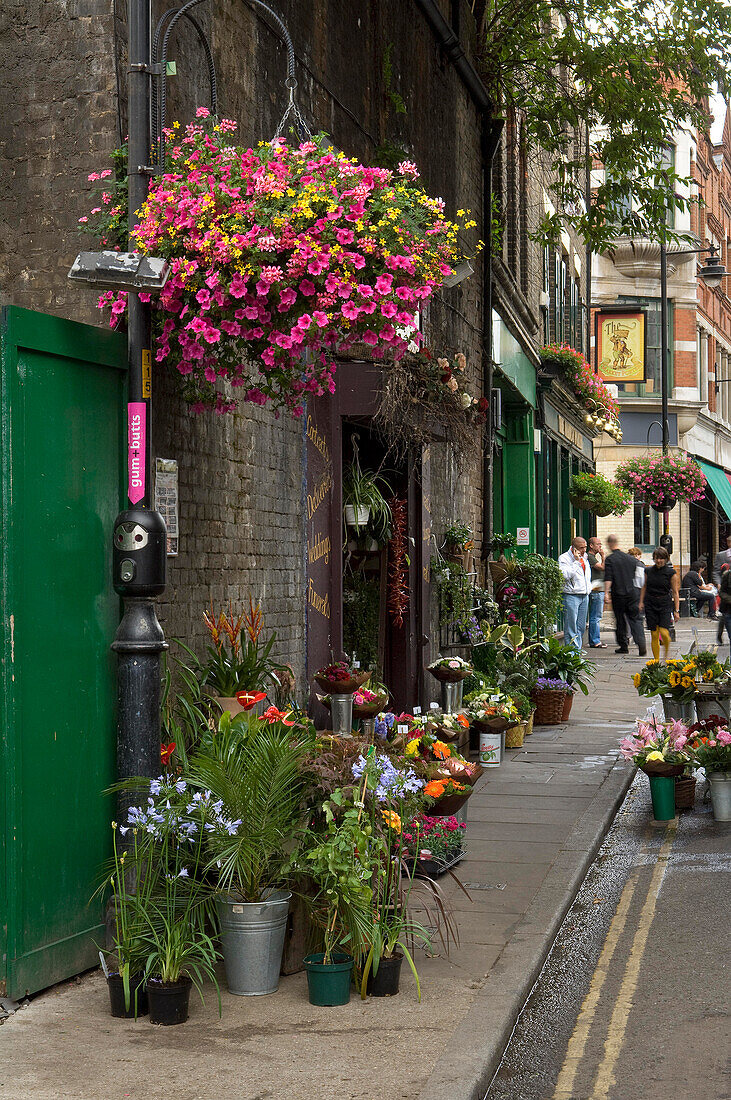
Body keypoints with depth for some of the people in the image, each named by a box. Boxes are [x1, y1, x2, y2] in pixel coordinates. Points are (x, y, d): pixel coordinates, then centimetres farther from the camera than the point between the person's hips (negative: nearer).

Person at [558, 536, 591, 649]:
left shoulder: (585, 558, 14)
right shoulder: (564, 558, -8)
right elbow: (566, 575, -21)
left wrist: (589, 587, 20)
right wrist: (576, 561, -19)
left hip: (584, 596, 7)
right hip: (571, 596, -7)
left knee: (581, 626, 7)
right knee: (571, 627, -7)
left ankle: (578, 650, 12)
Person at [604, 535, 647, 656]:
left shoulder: (610, 559, -6)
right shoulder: (630, 558, 10)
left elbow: (608, 578, -15)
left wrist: (606, 592, -16)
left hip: (618, 594, -4)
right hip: (632, 592, 4)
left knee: (620, 620, 7)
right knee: (635, 619, 3)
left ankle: (623, 646, 14)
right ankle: (641, 642, -15)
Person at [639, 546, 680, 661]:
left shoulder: (671, 573, -3)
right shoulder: (648, 571, 6)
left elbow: (675, 592, -1)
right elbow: (644, 588, 18)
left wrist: (676, 610, -4)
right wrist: (641, 602, 10)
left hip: (665, 604, -3)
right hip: (650, 604, 3)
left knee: (664, 632, -15)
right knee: (654, 634, 0)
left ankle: (667, 651, 14)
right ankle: (656, 660, 9)